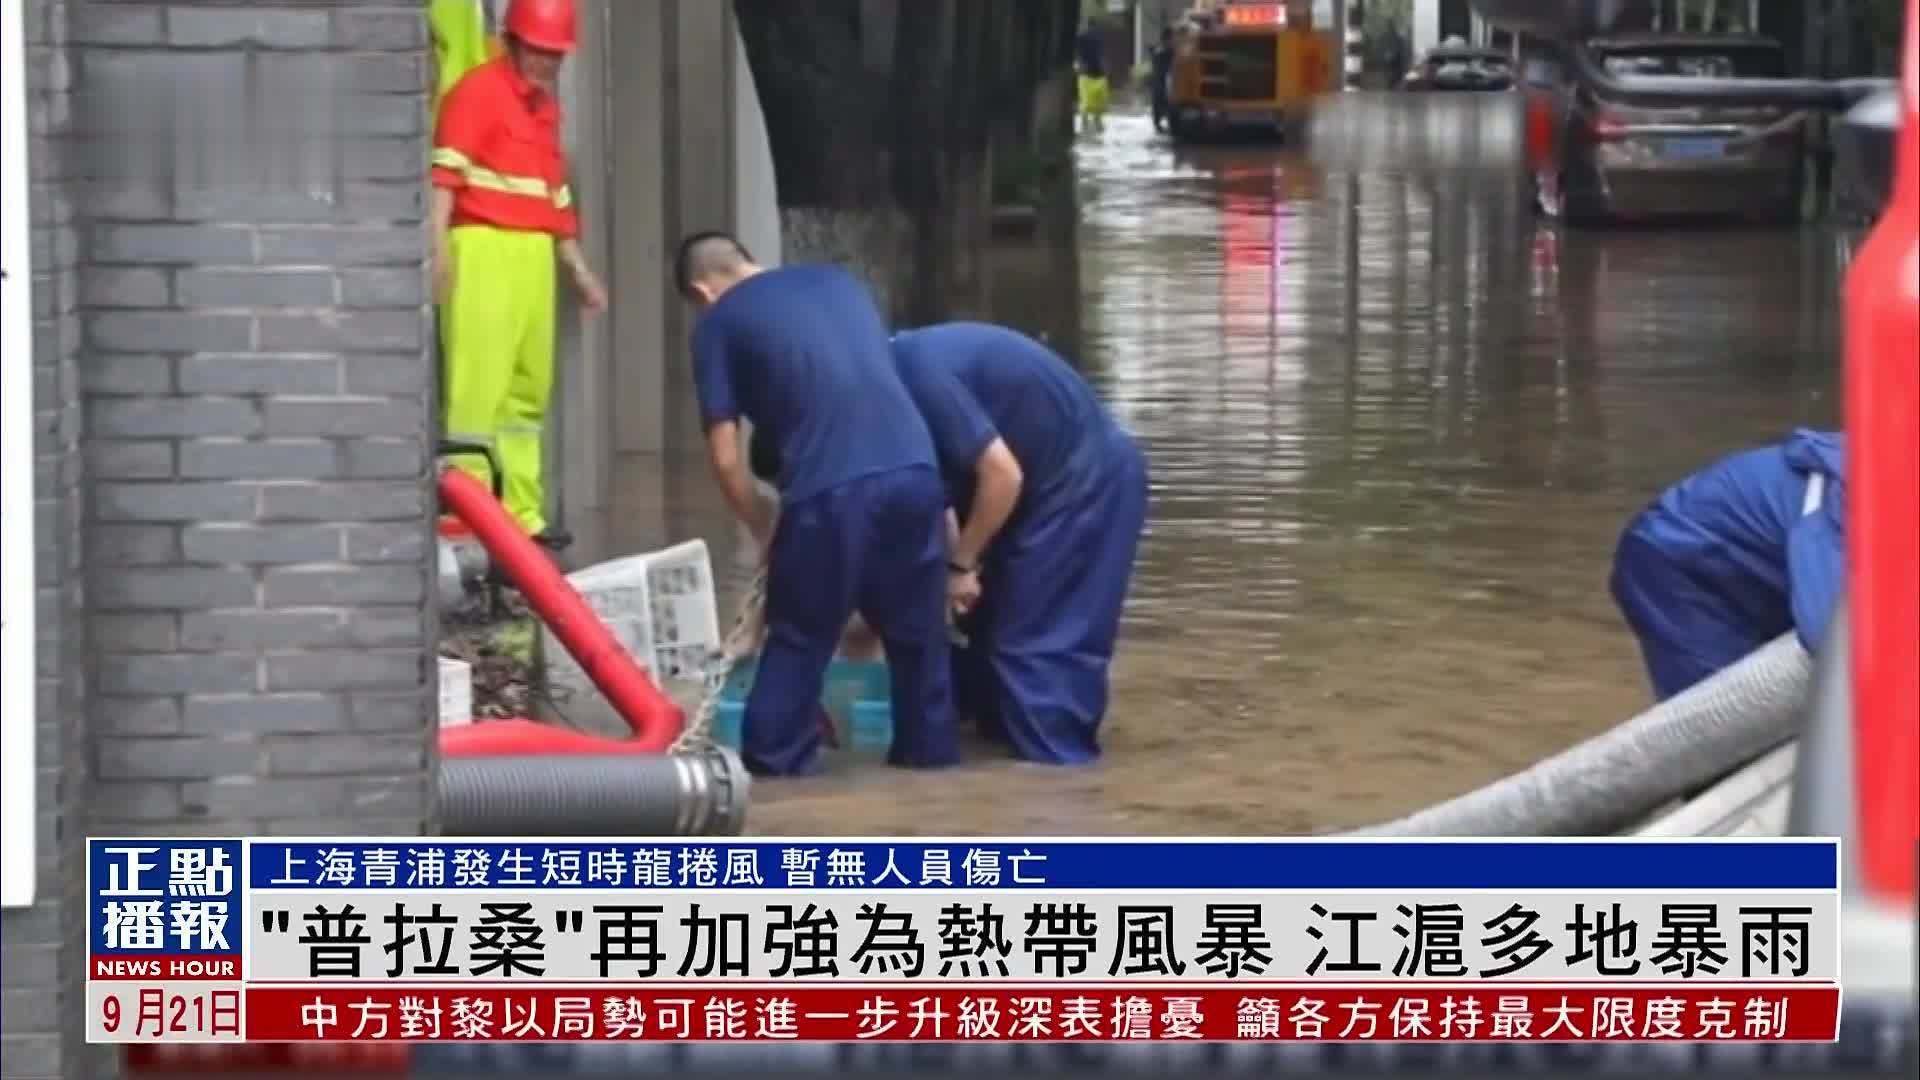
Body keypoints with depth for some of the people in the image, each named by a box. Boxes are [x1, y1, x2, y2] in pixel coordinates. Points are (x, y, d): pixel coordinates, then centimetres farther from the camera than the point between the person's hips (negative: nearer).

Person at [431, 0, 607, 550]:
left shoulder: (547, 102, 21)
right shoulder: (478, 91, -5)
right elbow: (445, 172, -15)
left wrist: (578, 267, 28)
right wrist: (439, 244, -27)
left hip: (536, 255, 8)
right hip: (485, 250, -8)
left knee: (528, 390, 10)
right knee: (477, 385, -10)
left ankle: (520, 513, 16)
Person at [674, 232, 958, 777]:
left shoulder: (718, 322, 11)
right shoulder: (837, 280, 27)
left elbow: (726, 459, 7)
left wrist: (765, 529, 22)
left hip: (831, 489, -5)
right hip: (915, 470, 5)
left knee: (799, 636, 11)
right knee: (917, 628, 20)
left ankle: (774, 759, 16)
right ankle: (930, 747, 29)